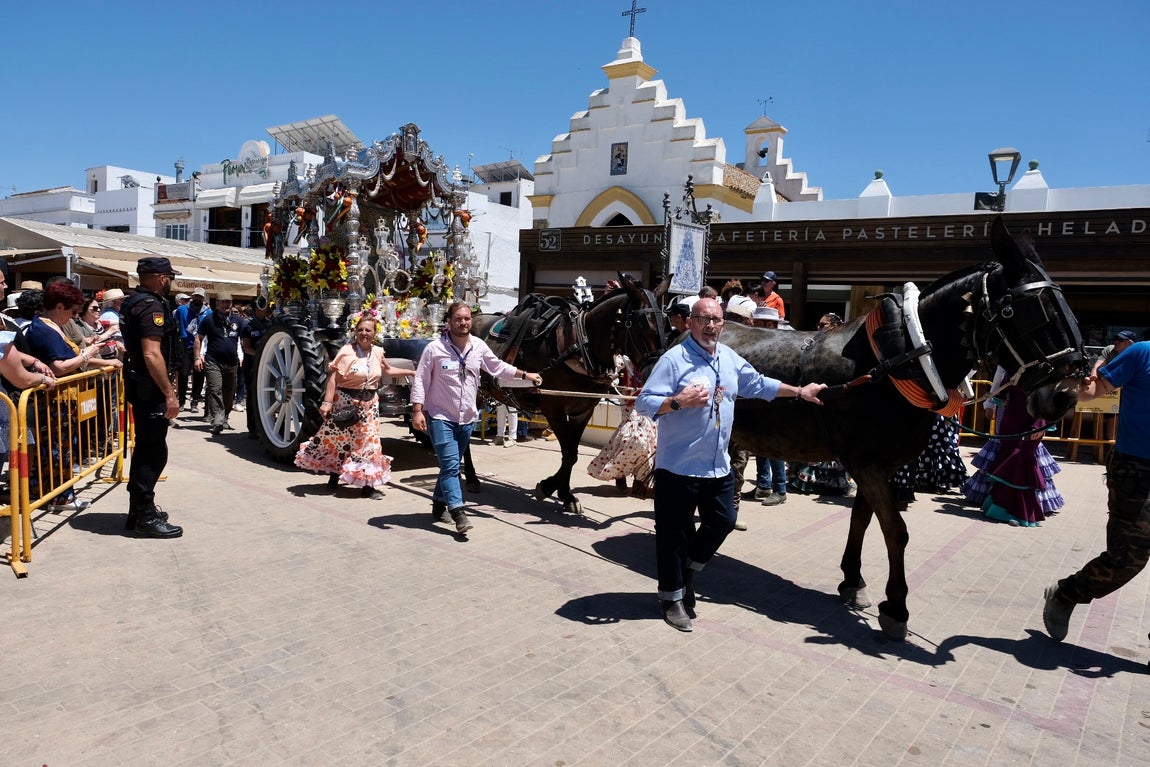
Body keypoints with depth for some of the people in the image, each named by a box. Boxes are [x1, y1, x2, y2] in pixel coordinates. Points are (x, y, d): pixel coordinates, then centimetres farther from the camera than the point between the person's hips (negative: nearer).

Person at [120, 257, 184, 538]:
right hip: (151, 388, -11)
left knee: (145, 447, 18)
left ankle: (138, 509, 27)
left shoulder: (132, 302, 14)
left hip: (139, 385, 11)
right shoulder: (151, 306, -18)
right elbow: (152, 354, -27)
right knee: (154, 451, -5)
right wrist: (169, 393, -25)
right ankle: (146, 517, 1)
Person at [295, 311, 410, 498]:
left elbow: (387, 370, 23)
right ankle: (334, 475, 31)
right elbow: (333, 378, -16)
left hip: (369, 404, 5)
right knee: (338, 440, 9)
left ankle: (368, 484, 9)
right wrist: (327, 402, -23)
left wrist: (412, 372, 20)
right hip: (346, 403, -4)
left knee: (368, 442, 4)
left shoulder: (377, 352, 5)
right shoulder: (347, 351, -13)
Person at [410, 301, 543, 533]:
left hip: (467, 418, 5)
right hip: (440, 417, -5)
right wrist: (417, 411, -16)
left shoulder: (479, 346, 2)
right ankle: (458, 512, -11)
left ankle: (439, 502, 33)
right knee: (451, 465, -12)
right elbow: (420, 381, -8)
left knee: (451, 465, 16)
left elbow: (497, 367, 18)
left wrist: (525, 375, 21)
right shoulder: (434, 348, -11)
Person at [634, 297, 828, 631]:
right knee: (674, 533, 4)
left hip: (718, 466, 7)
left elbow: (759, 384, 23)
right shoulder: (674, 359, -14)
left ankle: (689, 569, 40)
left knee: (723, 523, 16)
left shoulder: (730, 358, 8)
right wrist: (680, 401, -31)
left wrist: (800, 391, 24)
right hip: (679, 466, -7)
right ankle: (672, 596, 22)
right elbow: (644, 403, -18)